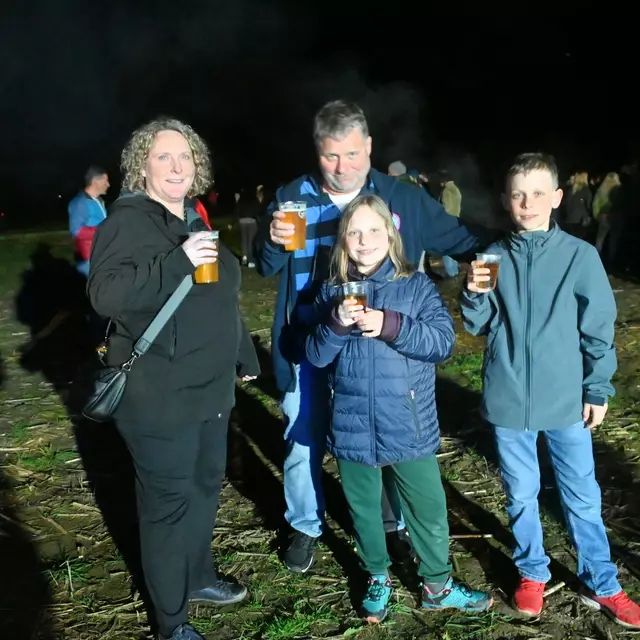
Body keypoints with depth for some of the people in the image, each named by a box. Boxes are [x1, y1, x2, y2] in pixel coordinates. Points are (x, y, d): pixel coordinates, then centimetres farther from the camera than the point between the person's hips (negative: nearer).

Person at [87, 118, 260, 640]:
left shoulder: (196, 221, 14)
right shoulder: (128, 221, -13)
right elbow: (105, 293, -27)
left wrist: (244, 355, 24)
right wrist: (179, 261, -32)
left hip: (210, 390, 8)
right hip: (160, 397, -8)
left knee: (206, 486, 20)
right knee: (169, 502, 2)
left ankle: (198, 577, 42)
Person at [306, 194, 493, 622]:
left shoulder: (417, 286, -4)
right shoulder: (333, 292, 2)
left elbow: (444, 341, -14)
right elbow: (316, 355, -2)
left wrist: (388, 325, -25)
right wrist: (337, 324, -21)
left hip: (410, 428, -1)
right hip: (353, 429, 2)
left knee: (429, 510, 12)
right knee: (364, 510, 19)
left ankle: (438, 585, 35)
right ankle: (378, 579, 42)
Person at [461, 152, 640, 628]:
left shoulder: (580, 255, -7)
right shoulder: (494, 257, -1)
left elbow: (598, 329, -1)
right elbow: (479, 327, 4)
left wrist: (598, 389, 0)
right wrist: (475, 294, -15)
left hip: (565, 401, -1)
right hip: (509, 401, 2)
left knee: (583, 499, 11)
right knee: (522, 495, 16)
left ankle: (601, 584, 30)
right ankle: (532, 572, 36)